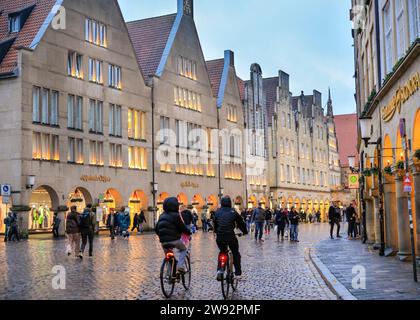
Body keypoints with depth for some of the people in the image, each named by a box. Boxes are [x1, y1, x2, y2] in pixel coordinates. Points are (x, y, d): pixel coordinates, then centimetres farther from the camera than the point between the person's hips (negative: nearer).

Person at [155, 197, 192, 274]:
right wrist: (189, 232, 12)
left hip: (163, 241, 6)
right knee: (183, 250, 18)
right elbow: (182, 227, -6)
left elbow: (156, 229, 17)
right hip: (174, 239, -6)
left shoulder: (161, 216, 13)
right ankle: (181, 266, -1)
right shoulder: (175, 215, -8)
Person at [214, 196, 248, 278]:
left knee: (222, 252, 21)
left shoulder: (217, 212, 8)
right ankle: (238, 271, 10)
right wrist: (245, 231, 22)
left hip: (219, 236, 3)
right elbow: (241, 222, 8)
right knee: (235, 253, 13)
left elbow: (215, 224, 19)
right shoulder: (233, 212, 0)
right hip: (230, 235, -3)